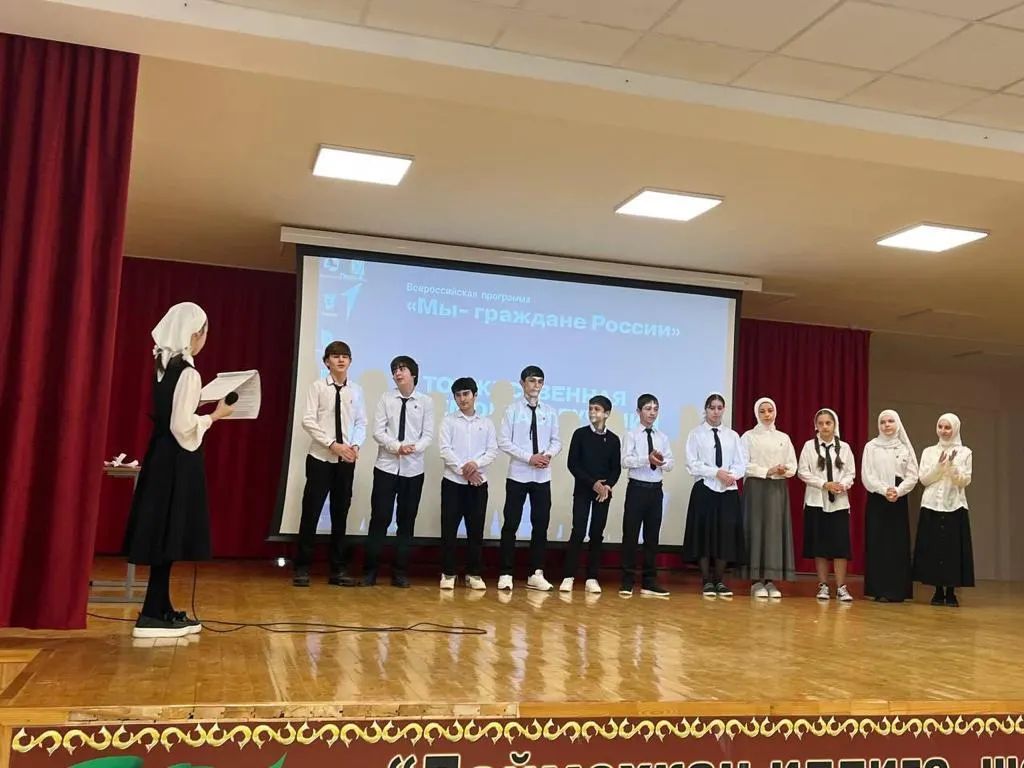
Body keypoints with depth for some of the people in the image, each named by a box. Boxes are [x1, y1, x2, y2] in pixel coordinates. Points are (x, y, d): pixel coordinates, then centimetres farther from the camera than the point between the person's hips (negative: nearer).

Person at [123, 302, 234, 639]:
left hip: (162, 456, 9)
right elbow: (183, 426, -21)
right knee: (169, 536, -4)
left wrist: (204, 403, 16)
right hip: (177, 460, -9)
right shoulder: (187, 372, -17)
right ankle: (152, 615, 0)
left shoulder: (164, 366, 10)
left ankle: (161, 610, 19)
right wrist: (216, 415, -8)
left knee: (164, 535, 12)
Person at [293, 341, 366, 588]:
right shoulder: (317, 386, -2)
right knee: (311, 512, -1)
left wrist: (356, 445, -11)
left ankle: (338, 569, 16)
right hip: (320, 458, -3)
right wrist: (332, 444, -16)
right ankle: (302, 567, 8)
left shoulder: (356, 390, 6)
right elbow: (308, 421, -8)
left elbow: (361, 423, 7)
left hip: (346, 460, 3)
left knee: (341, 514, 9)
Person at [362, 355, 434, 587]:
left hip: (413, 470, 1)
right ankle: (369, 571, 6)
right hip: (386, 467, -1)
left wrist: (415, 448, -20)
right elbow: (377, 431, -3)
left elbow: (428, 434, 0)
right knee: (379, 519, -2)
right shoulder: (385, 399, 3)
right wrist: (397, 446, -19)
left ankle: (400, 573, 13)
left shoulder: (426, 402, 3)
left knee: (407, 521, 6)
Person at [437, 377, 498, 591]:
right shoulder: (448, 421, 5)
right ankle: (448, 573, 6)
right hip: (453, 481, -2)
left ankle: (474, 574, 12)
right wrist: (463, 469, -14)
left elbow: (492, 450, 3)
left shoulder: (487, 423, 11)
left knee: (476, 530, 4)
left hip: (478, 483, 2)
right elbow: (444, 449, -5)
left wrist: (476, 464, -15)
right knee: (449, 529, -2)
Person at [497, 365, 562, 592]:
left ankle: (536, 574, 14)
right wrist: (529, 457, -15)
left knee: (541, 524, 6)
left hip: (542, 477, 3)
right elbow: (503, 441, -7)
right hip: (518, 475, -3)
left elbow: (556, 441, 9)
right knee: (511, 524, 0)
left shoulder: (550, 412, 5)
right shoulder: (513, 410, -3)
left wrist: (548, 454, -13)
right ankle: (506, 574, 6)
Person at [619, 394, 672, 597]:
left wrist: (662, 461, -16)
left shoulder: (662, 437, 10)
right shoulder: (632, 434, -2)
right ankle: (627, 582, 5)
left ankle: (649, 582, 16)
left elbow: (671, 464, 5)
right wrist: (647, 459, -27)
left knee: (652, 536, 9)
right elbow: (625, 461, -14)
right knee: (631, 535, -2)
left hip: (656, 489, 4)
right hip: (637, 488, -4)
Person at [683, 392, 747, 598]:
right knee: (705, 533, -2)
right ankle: (707, 581, 7)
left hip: (728, 490, 3)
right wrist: (717, 473, -16)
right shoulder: (696, 433, 2)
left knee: (726, 534, 2)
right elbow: (692, 464, -7)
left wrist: (731, 475, -14)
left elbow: (741, 464, 6)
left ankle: (720, 580, 11)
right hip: (705, 489, -3)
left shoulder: (732, 436, 12)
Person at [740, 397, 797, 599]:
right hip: (756, 487, -3)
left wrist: (784, 470, -12)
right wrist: (767, 471, -15)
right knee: (757, 530, -5)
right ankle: (756, 581, -3)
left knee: (776, 531, 0)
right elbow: (744, 465, -5)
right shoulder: (749, 436, 3)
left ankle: (771, 580, 4)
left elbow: (793, 466, 10)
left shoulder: (784, 438, 13)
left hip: (778, 489, 3)